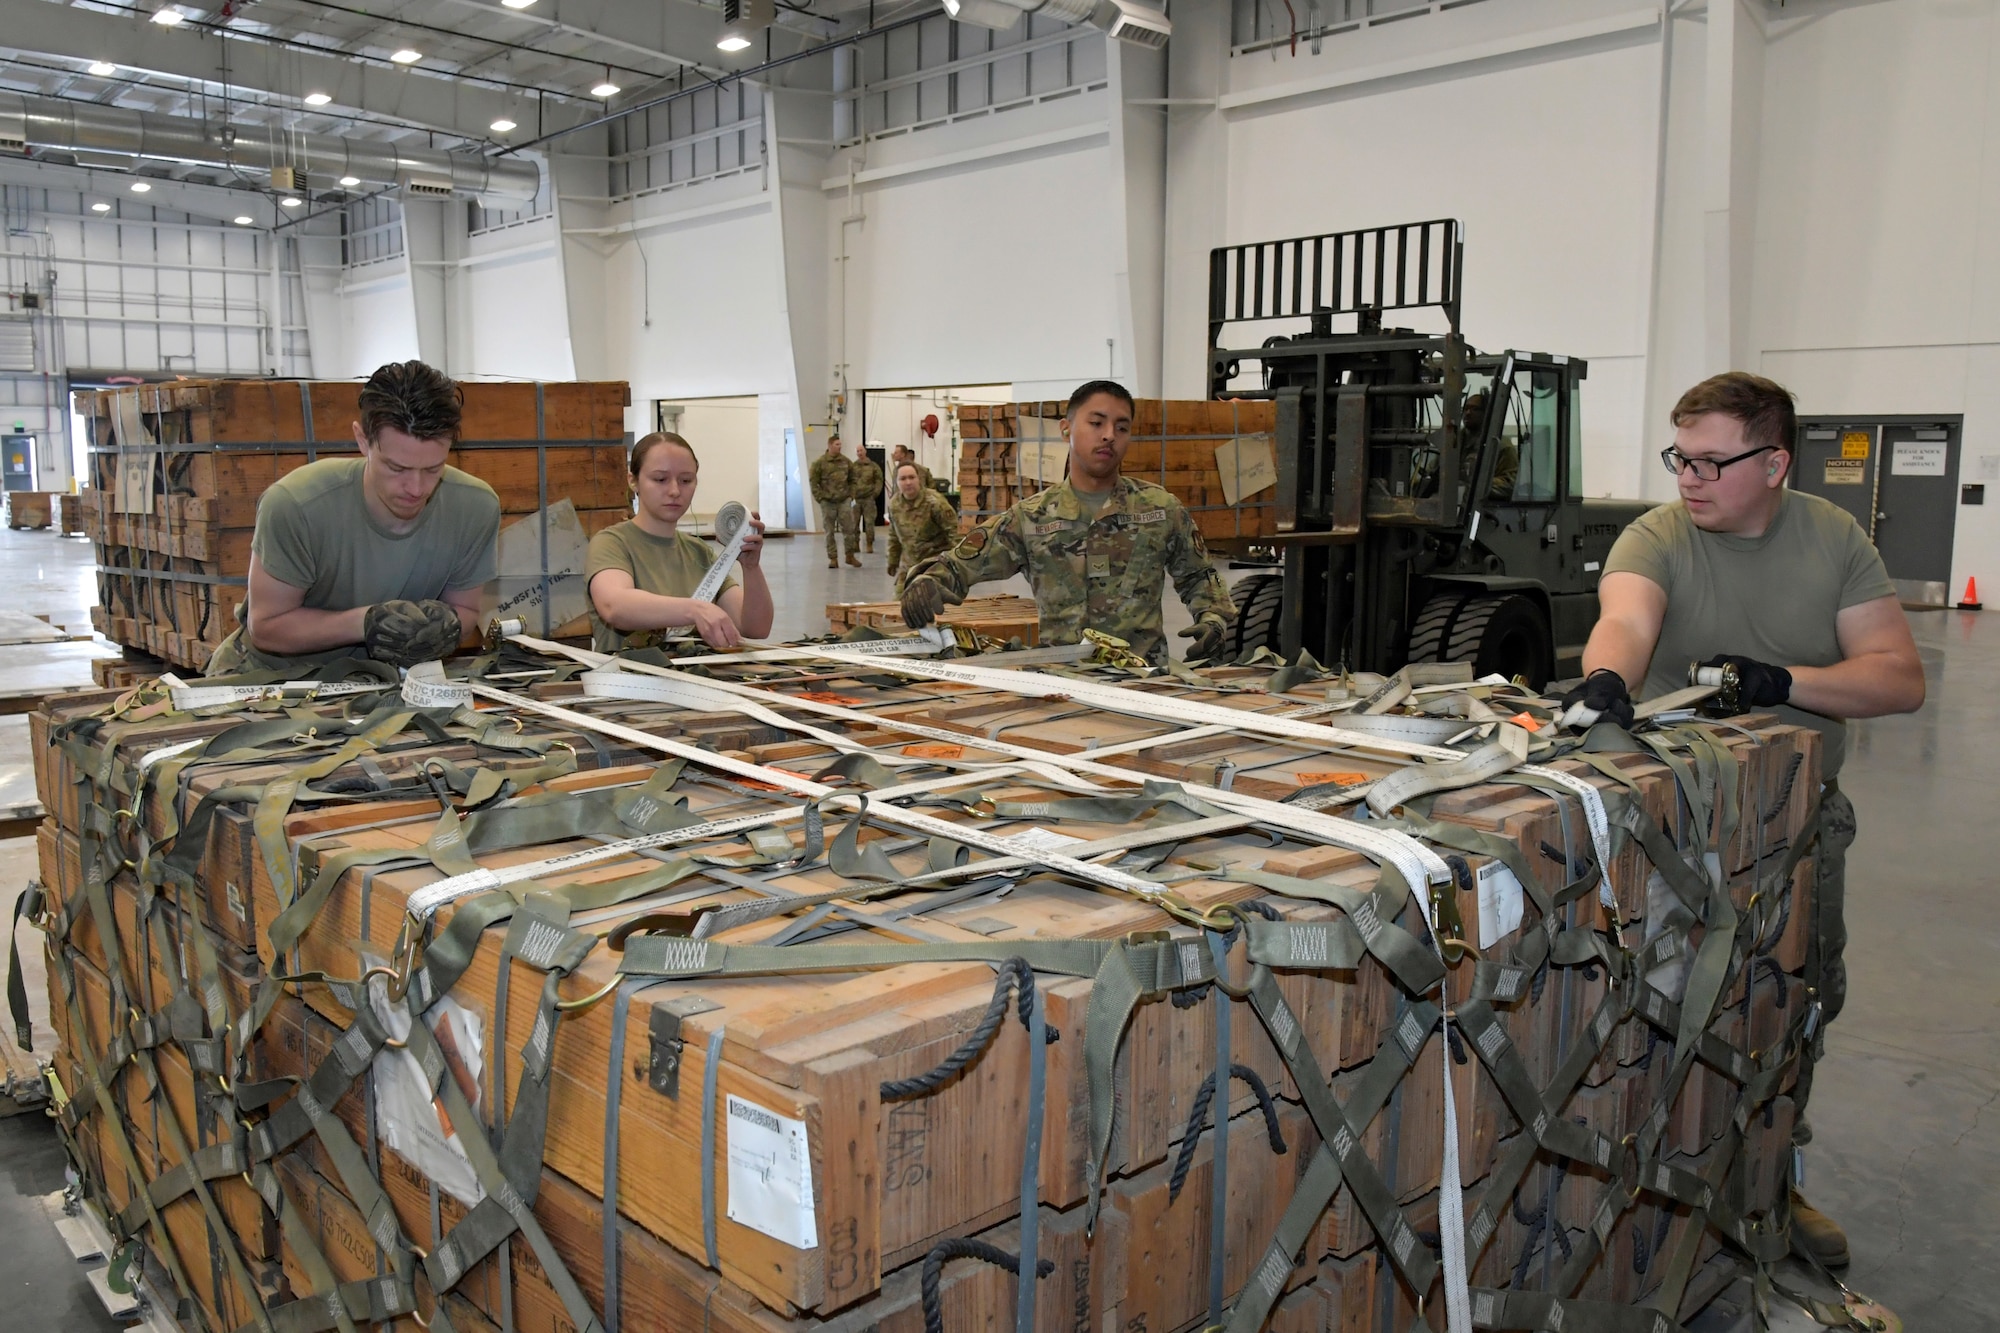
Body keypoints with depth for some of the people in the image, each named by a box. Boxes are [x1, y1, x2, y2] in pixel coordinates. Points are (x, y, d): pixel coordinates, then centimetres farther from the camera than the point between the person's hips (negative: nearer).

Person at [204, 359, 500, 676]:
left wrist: (446, 625, -24)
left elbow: (466, 610, 1)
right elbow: (265, 627, -14)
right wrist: (365, 622, -29)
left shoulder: (477, 509, -15)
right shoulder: (293, 505, -24)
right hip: (276, 672, -3)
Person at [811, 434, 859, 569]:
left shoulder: (846, 461, 6)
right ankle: (833, 559, 10)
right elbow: (814, 483, -3)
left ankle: (850, 556, 13)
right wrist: (820, 498, -9)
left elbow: (852, 480, 15)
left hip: (844, 501, 2)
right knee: (830, 532, 4)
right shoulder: (819, 462, -4)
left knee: (849, 528, 0)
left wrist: (851, 495, 6)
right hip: (827, 502, -2)